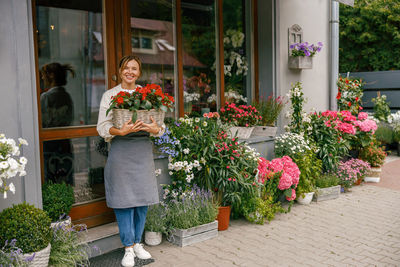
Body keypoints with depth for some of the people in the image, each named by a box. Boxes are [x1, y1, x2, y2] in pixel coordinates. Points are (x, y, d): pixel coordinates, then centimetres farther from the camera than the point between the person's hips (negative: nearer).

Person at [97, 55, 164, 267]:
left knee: (143, 197, 7)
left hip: (143, 150, 3)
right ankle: (128, 248, 14)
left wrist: (155, 128, -17)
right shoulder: (110, 95, 4)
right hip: (121, 150, -2)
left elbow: (160, 126, 6)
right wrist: (121, 131, -21)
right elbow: (102, 126, -3)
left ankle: (137, 243, 25)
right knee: (123, 199, 0)